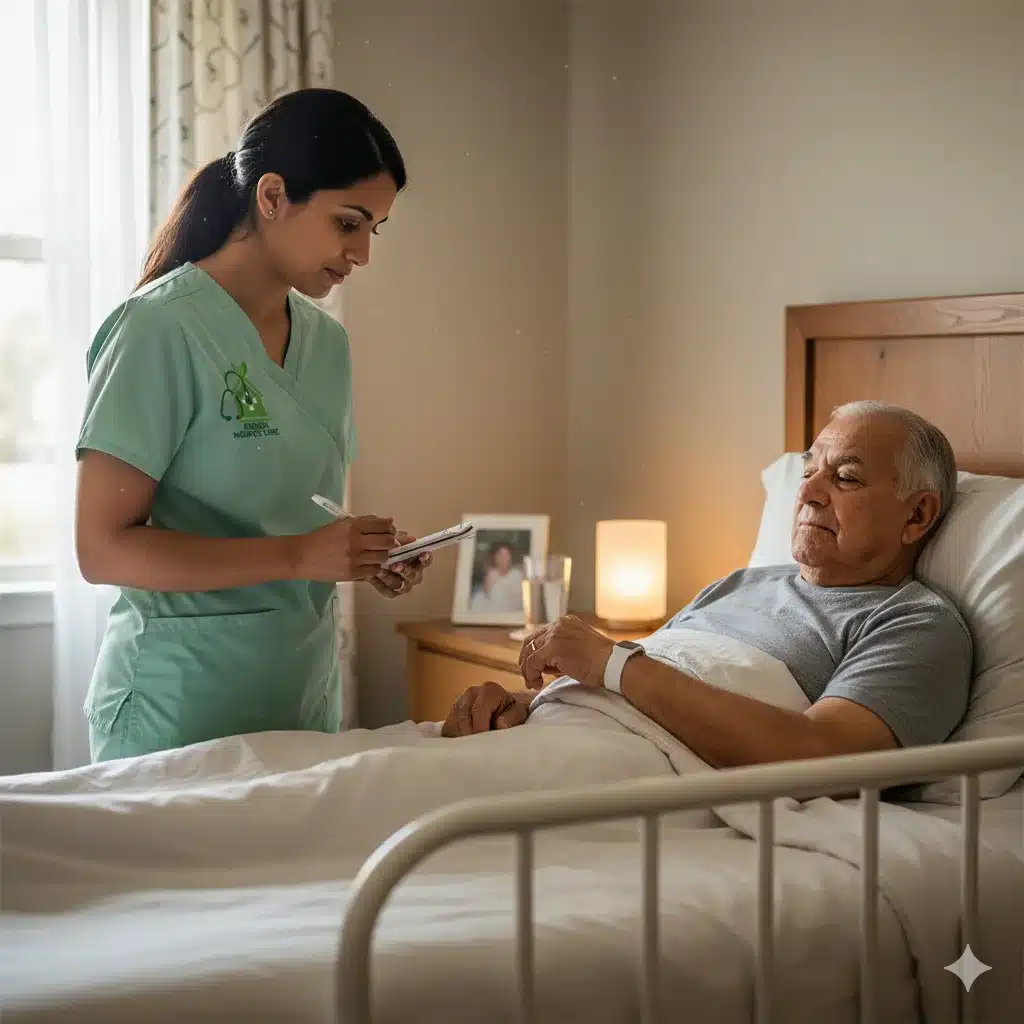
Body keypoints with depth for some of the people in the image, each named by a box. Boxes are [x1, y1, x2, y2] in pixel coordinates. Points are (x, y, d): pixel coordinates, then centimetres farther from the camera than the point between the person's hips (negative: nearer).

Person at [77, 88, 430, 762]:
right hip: (181, 712, -7)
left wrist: (370, 554, -3)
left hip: (305, 697, 7)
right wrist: (296, 557, -23)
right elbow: (104, 548, -17)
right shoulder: (162, 328, -14)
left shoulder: (328, 342, 8)